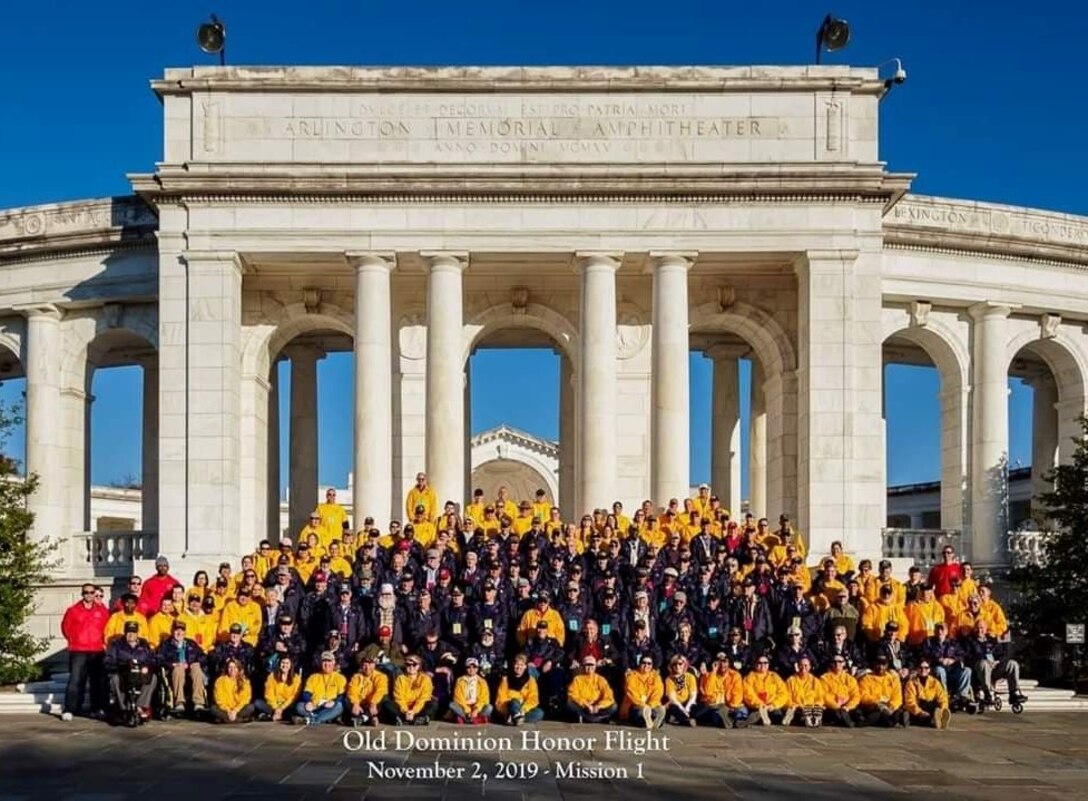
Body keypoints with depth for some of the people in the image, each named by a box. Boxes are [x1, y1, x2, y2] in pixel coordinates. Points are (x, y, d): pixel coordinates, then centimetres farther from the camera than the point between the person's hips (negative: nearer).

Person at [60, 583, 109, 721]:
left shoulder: (102, 611, 6)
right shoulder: (73, 610, 1)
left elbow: (108, 628, 14)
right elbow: (66, 627, 9)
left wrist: (104, 642, 7)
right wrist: (74, 641, 9)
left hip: (97, 651, 2)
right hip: (78, 652, -2)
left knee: (98, 681, 6)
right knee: (75, 680, -9)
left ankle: (97, 709, 15)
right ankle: (69, 710, -9)